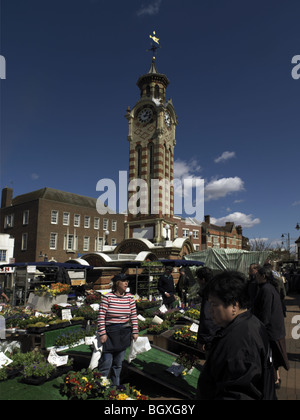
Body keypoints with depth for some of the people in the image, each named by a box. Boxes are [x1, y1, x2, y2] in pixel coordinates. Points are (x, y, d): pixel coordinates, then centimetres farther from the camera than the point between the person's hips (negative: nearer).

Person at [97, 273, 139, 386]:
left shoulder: (130, 298, 1)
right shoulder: (107, 297, -12)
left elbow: (134, 316, 6)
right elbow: (101, 316, -10)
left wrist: (135, 331, 4)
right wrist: (102, 333, -12)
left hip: (124, 334, 4)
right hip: (110, 333, -4)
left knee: (119, 362, 15)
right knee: (106, 362, -2)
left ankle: (116, 385, 32)